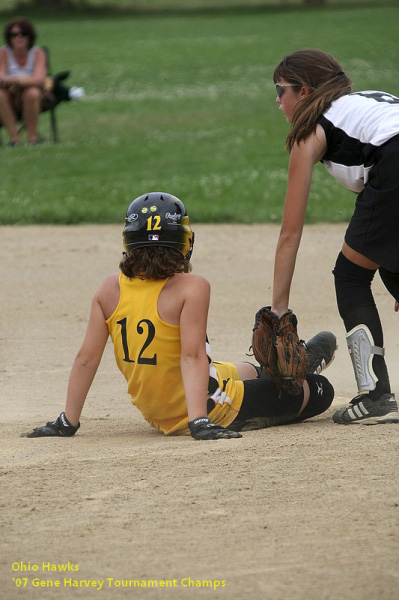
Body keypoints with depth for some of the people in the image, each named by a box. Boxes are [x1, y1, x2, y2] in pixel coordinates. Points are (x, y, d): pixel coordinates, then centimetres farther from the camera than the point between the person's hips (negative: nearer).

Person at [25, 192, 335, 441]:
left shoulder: (110, 289, -8)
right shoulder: (192, 287, -22)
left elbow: (86, 358, -7)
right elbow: (192, 355, -31)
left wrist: (68, 422, -2)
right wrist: (199, 421, -35)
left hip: (158, 417, 7)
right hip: (213, 409, -7)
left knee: (249, 371, 36)